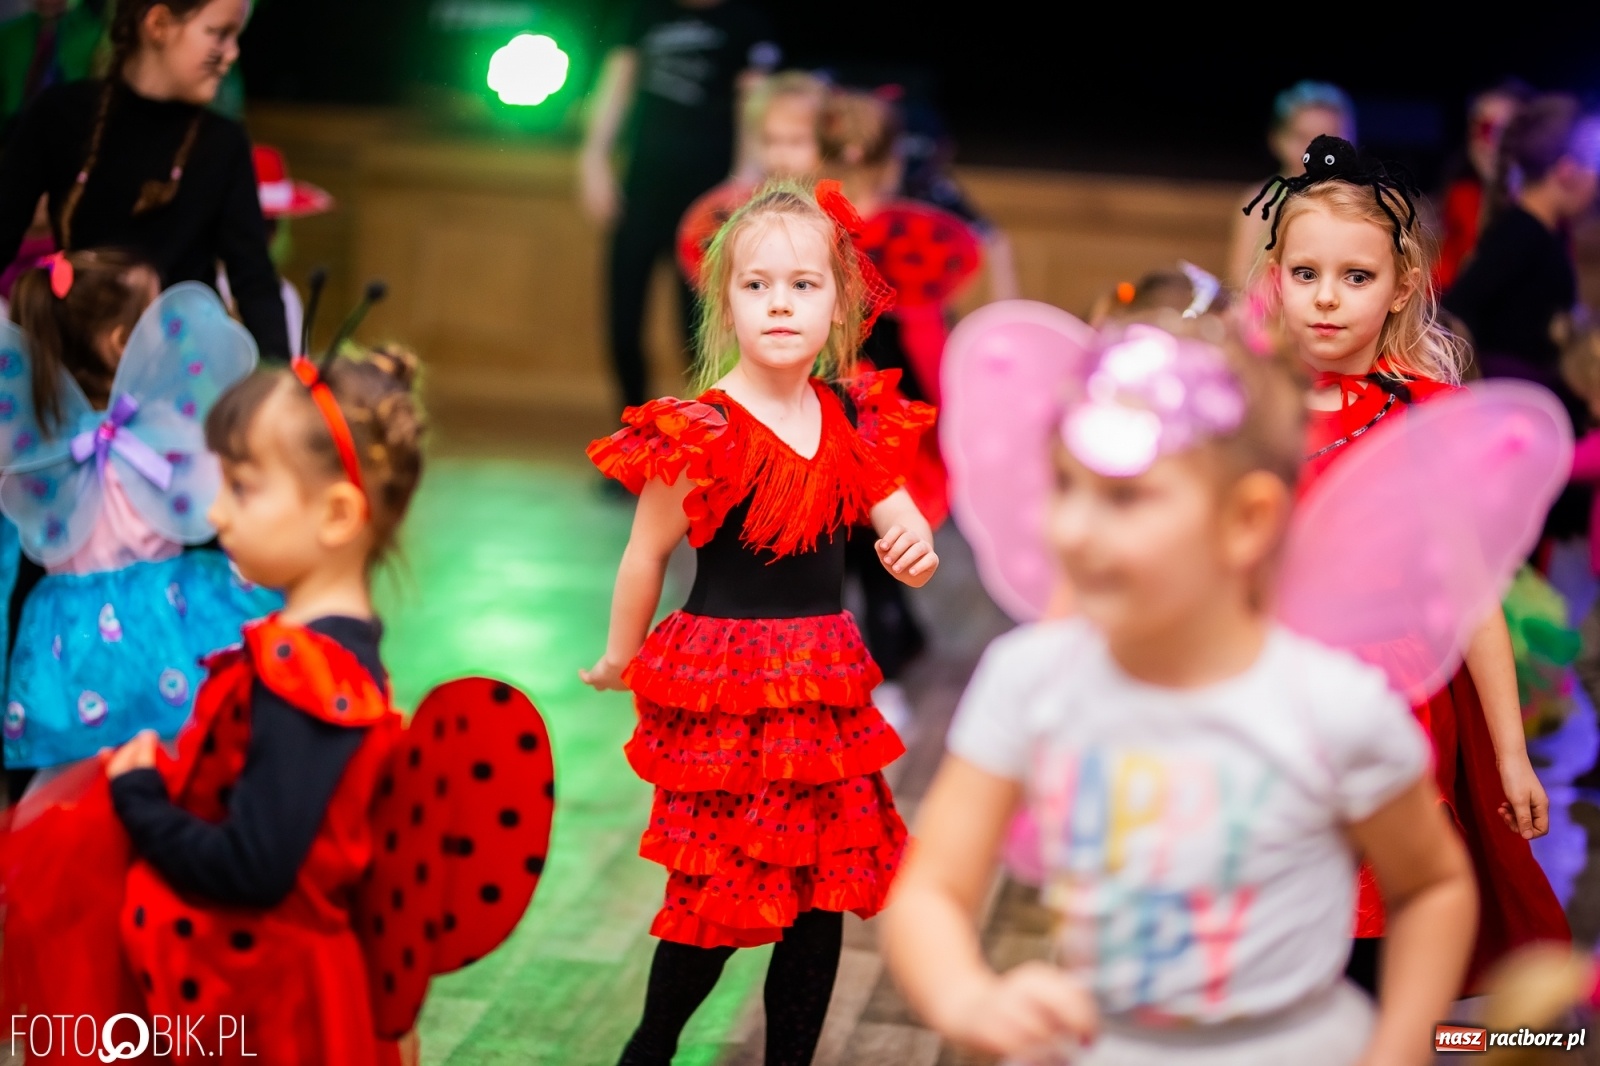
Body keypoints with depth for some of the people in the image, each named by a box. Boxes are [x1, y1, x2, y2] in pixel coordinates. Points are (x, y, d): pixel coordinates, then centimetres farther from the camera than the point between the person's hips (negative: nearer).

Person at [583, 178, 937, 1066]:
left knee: (824, 895, 10)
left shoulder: (850, 419, 1)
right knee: (717, 890, 2)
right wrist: (621, 658, 6)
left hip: (823, 681, 5)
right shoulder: (701, 434, -15)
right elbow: (646, 554, -5)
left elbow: (895, 513, 10)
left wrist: (914, 547, -14)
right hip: (724, 684, -5)